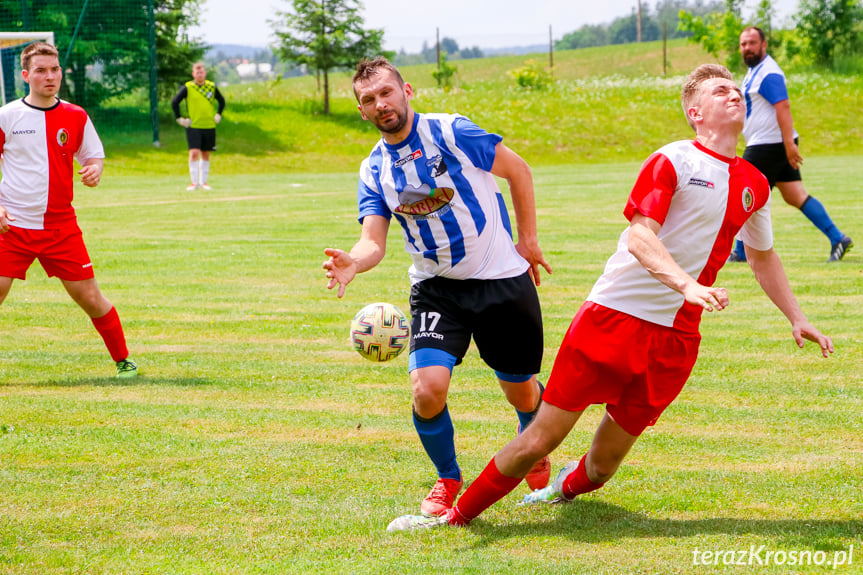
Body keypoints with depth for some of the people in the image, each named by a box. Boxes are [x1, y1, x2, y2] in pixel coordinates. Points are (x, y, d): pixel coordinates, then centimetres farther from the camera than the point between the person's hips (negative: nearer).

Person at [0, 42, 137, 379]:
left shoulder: (76, 117, 4)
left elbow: (94, 157, 14)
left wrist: (94, 171, -11)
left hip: (60, 226, 1)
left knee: (89, 296, 0)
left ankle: (123, 360, 16)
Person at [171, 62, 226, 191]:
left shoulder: (212, 87, 4)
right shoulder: (187, 88, -5)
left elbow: (221, 101, 20)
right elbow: (174, 102, -2)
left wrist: (218, 115, 11)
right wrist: (179, 119, -5)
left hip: (209, 126, 3)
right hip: (193, 126, -3)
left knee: (205, 154, 8)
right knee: (194, 153, -13)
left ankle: (203, 182, 17)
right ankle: (194, 182, -6)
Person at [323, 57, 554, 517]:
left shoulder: (449, 131, -10)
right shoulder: (372, 171, 2)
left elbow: (517, 170, 1)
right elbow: (374, 240, -7)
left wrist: (527, 239, 2)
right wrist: (353, 263, -30)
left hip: (501, 279, -2)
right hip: (435, 288, 2)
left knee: (522, 393, 10)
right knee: (427, 391, -18)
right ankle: (448, 479, 10)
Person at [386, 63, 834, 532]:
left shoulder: (754, 185, 14)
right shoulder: (673, 161, -5)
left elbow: (763, 257, 31)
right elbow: (639, 236, -18)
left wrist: (796, 318, 25)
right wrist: (687, 284, -33)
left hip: (674, 339, 5)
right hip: (614, 315, -5)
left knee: (603, 465, 4)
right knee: (542, 437, -6)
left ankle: (569, 486, 39)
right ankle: (455, 517, 9)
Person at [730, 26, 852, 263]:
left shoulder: (768, 73, -16)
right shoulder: (755, 70, 17)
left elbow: (783, 106, -24)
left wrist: (789, 143, -30)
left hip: (768, 145, -10)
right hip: (778, 145, 10)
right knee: (795, 196, 7)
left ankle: (741, 252, 5)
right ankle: (837, 239, 4)